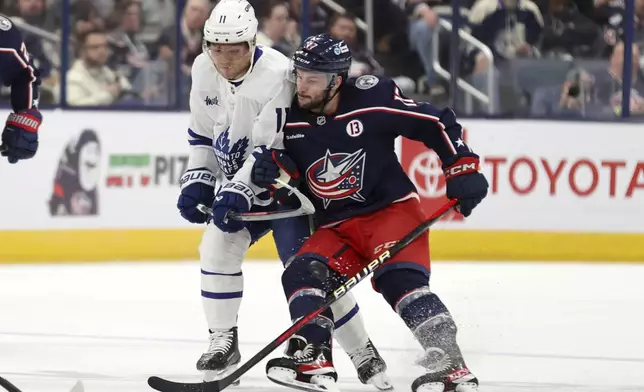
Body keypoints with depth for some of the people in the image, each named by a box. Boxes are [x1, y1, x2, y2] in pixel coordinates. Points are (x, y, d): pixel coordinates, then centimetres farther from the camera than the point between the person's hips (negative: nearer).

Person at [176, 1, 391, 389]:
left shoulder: (277, 74, -28)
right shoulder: (204, 70, -4)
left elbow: (271, 150, -30)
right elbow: (203, 134, 10)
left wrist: (238, 192, -36)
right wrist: (198, 181, 1)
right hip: (237, 184, 7)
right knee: (218, 249, -10)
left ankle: (364, 354, 0)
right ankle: (223, 342, 7)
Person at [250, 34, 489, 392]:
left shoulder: (372, 98, -16)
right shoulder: (291, 118, -1)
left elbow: (437, 124, -9)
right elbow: (288, 181, 8)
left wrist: (463, 169, -14)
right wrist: (272, 170, -14)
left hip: (392, 209, -6)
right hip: (336, 228, 6)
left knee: (399, 279, -27)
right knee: (302, 274, -16)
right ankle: (314, 360, -15)